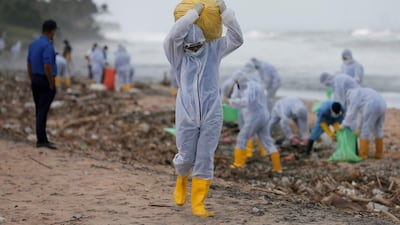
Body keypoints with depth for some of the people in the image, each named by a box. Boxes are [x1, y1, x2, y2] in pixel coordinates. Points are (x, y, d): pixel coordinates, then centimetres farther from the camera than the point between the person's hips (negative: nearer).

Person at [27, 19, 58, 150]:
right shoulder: (48, 46, -16)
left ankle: (41, 139, 14)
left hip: (35, 80, 8)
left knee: (39, 110, 11)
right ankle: (41, 140, -8)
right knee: (43, 111, -8)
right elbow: (47, 67, -23)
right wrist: (51, 85, -16)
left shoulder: (33, 44, 11)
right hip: (45, 80, -8)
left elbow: (29, 65, 15)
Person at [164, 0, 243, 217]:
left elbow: (237, 39, -9)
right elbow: (173, 36, -23)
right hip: (186, 115, -1)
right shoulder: (178, 53, -2)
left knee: (205, 160, -1)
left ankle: (198, 204, 6)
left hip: (211, 115, 1)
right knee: (186, 157, 4)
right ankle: (181, 179, 39)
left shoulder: (213, 49, 3)